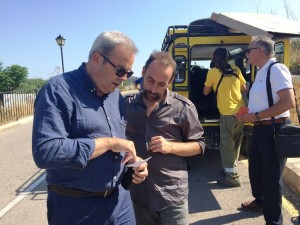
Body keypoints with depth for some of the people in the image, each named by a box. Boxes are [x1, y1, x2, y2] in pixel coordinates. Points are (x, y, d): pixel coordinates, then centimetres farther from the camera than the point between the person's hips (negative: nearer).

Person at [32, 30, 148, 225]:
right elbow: (45, 152, -28)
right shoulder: (59, 90, -17)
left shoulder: (116, 96, 6)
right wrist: (109, 142, -23)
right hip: (75, 207, -6)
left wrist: (134, 162, -4)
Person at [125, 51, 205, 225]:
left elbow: (199, 145, 0)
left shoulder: (183, 107, -7)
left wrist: (171, 146, -16)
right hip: (138, 193, 3)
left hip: (172, 195, -2)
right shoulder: (129, 105, 1)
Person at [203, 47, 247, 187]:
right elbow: (244, 88, 18)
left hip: (227, 113, -6)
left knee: (227, 144, 2)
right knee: (235, 143, 18)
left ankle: (232, 176, 4)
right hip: (240, 111, 6)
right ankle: (231, 167, 33)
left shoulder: (212, 72, -4)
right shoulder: (236, 70, 9)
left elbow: (205, 92, 6)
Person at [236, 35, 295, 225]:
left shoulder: (277, 69, -17)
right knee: (255, 169, 23)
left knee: (271, 177, 3)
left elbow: (289, 102, -26)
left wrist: (256, 116, -21)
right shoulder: (261, 72, 12)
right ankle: (260, 201, 47)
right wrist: (249, 115, 6)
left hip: (274, 130, -9)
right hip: (260, 129, 10)